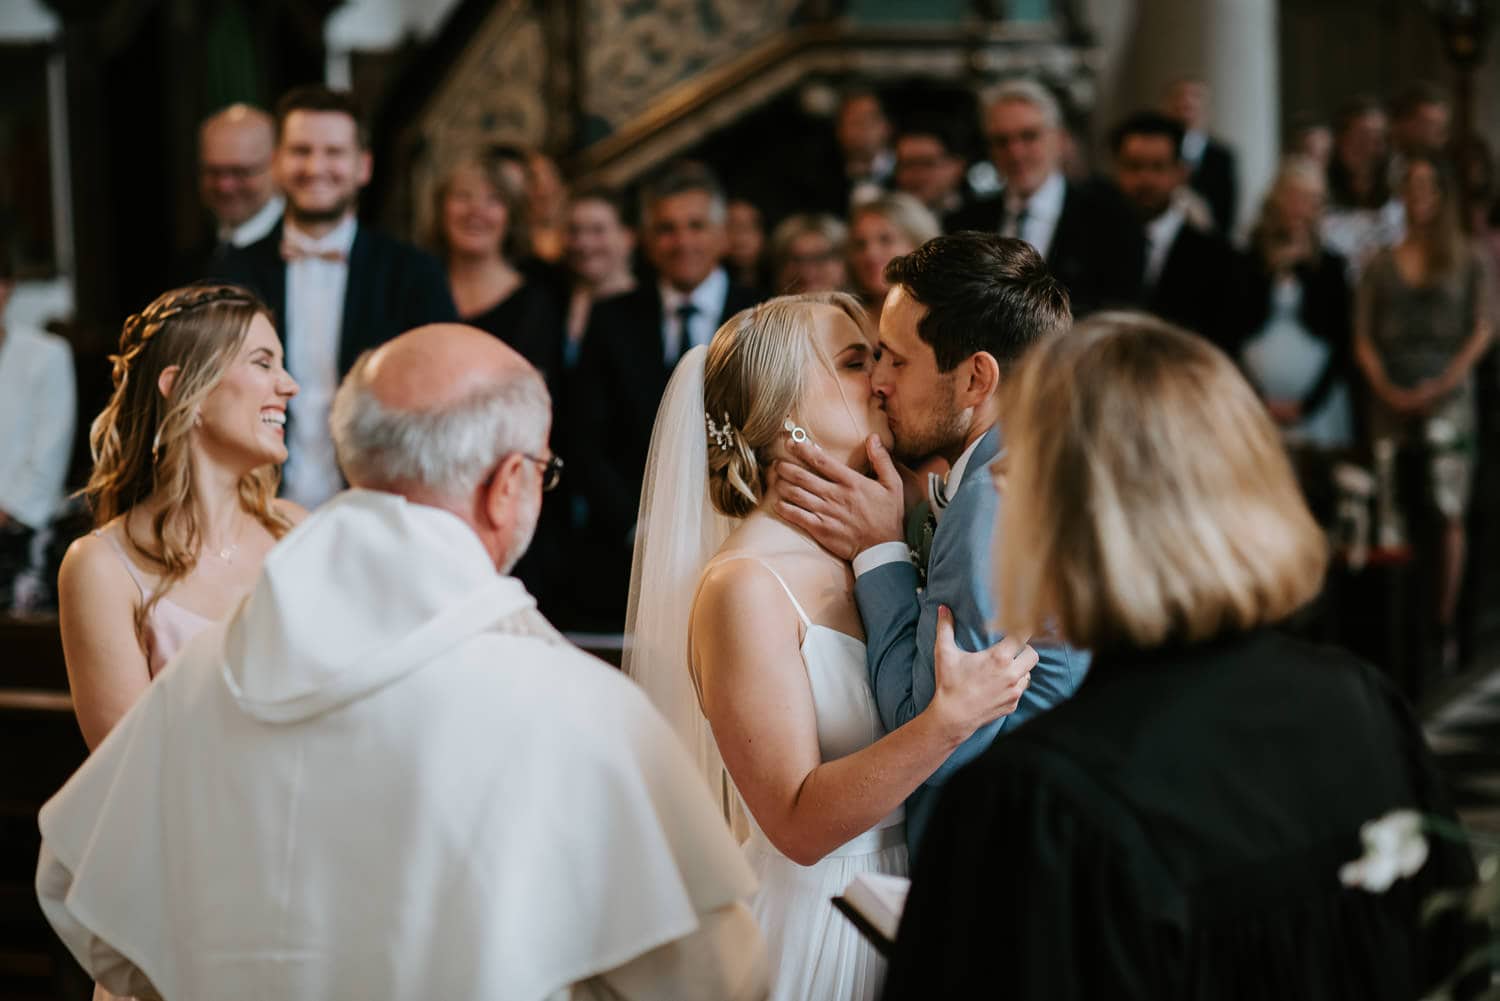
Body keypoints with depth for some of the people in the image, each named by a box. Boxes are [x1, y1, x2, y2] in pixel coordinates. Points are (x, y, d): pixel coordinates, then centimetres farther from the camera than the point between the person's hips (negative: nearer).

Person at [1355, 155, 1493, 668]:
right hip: (1391, 401, 1)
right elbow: (1363, 337, 7)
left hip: (1447, 399, -1)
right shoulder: (1381, 265, 10)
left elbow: (1482, 330, 0)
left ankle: (1443, 625, -3)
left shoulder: (1468, 260, 7)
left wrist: (1444, 385, -12)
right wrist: (1386, 389, -8)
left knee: (1448, 513, -5)